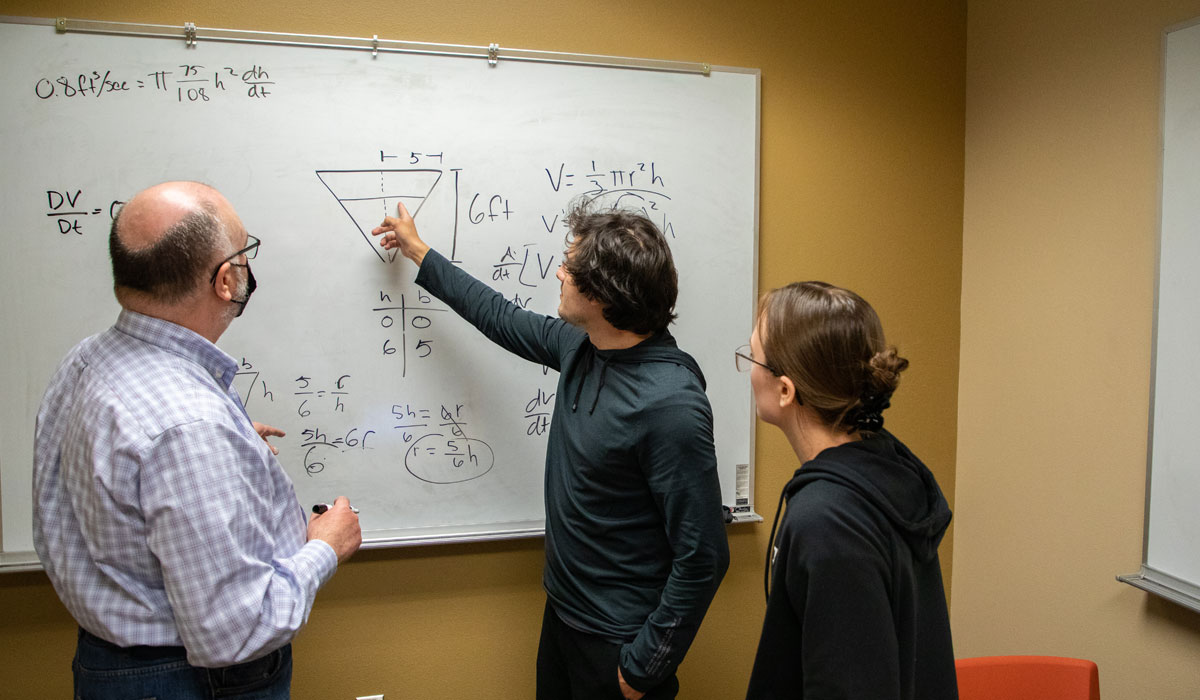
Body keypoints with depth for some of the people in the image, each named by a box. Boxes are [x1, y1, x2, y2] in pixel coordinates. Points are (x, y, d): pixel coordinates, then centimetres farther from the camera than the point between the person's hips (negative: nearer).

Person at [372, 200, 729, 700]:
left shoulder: (670, 404, -30)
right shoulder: (581, 346, -5)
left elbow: (702, 558, -26)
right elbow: (504, 320, 14)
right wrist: (418, 251, 21)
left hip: (618, 639, -8)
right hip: (562, 605, 8)